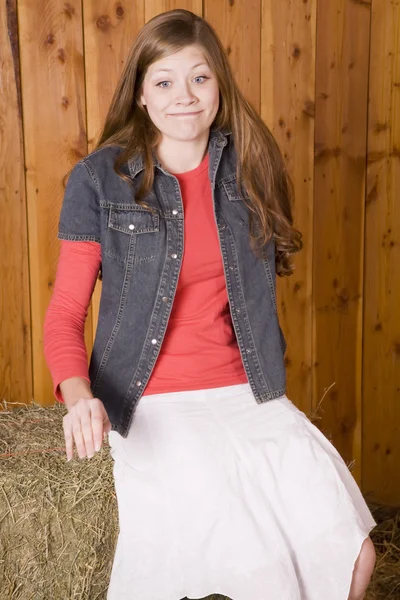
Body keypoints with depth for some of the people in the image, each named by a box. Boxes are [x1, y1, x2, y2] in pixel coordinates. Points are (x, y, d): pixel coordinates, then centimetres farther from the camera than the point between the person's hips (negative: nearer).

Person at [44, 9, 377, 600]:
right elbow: (64, 314, -4)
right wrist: (78, 394, -23)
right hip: (155, 407, -3)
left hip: (248, 395, 4)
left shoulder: (250, 166, 5)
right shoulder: (99, 180, -5)